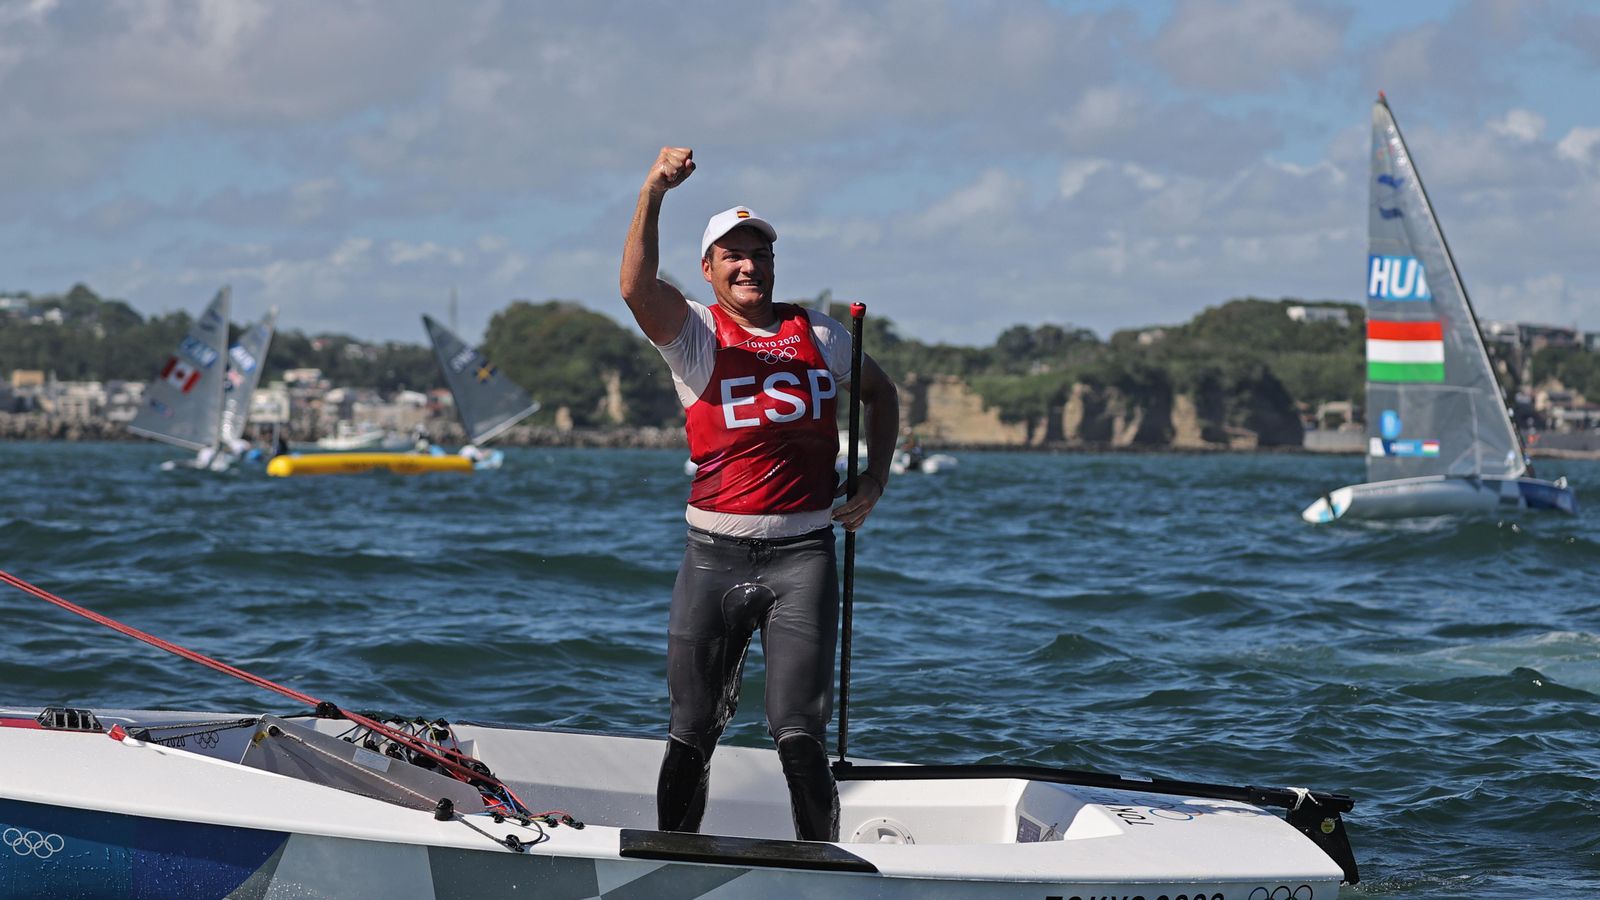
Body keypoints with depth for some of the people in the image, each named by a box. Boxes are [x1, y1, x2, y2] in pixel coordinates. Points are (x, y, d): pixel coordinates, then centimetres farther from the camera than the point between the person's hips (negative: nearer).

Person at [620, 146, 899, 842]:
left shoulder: (820, 336, 11)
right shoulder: (696, 334, 3)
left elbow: (880, 393, 30)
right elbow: (637, 287, -18)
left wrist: (875, 479, 15)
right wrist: (653, 193, -31)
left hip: (803, 554, 0)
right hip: (713, 554, 0)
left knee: (799, 735, -8)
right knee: (691, 734, 6)